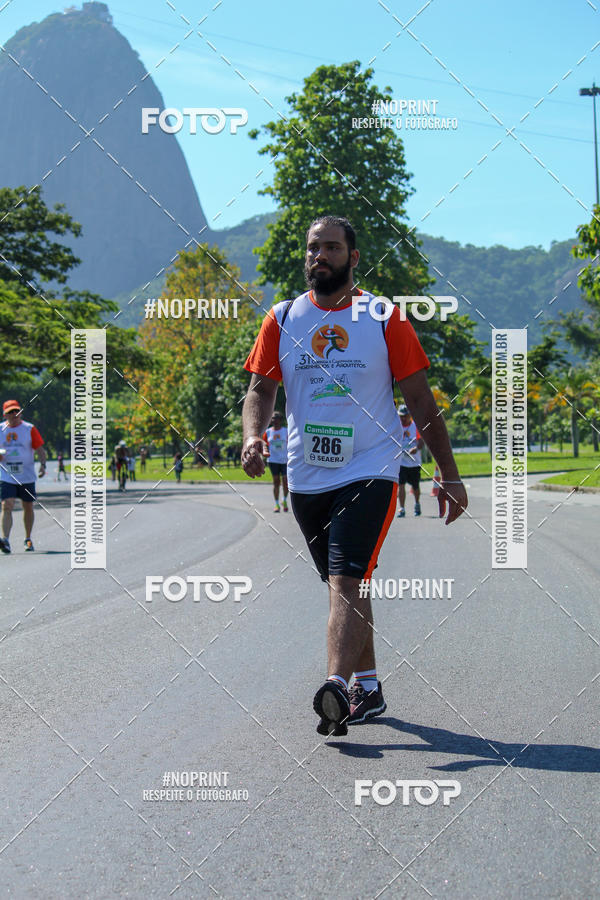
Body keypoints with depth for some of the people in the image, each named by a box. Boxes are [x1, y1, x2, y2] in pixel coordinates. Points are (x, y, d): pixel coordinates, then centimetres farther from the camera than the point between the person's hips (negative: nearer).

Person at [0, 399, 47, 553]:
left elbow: (40, 449, 0)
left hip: (27, 477, 0)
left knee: (28, 508, 10)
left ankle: (28, 539, 28)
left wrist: (43, 465, -16)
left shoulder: (29, 429, 0)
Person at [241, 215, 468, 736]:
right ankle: (368, 687, 25)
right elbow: (261, 389, 6)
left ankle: (337, 687, -31)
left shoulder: (384, 318, 0)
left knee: (347, 581, -20)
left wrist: (450, 476, 1)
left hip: (370, 472, -4)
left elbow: (421, 400, 3)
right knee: (345, 584, 13)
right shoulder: (283, 319, 7)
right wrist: (253, 436, -16)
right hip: (306, 476, 4)